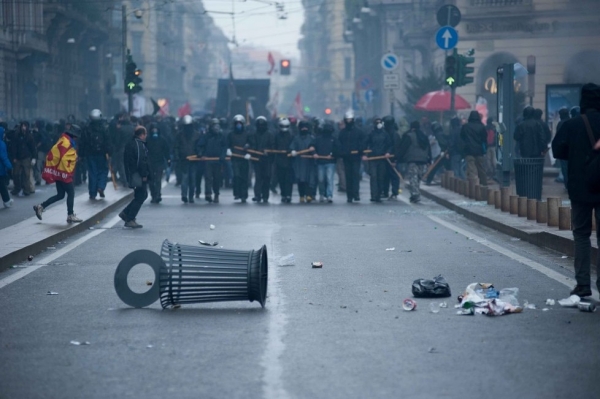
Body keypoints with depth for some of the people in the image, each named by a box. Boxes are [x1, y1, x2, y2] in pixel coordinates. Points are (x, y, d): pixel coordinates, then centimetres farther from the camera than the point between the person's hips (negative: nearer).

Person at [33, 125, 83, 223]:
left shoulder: (64, 141, 14)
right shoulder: (66, 143, -18)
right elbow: (64, 158, -25)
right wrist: (68, 171, -18)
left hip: (59, 173, 10)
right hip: (63, 173, -10)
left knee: (60, 195, 12)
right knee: (71, 193, -1)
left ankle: (40, 207, 12)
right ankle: (70, 215, 4)